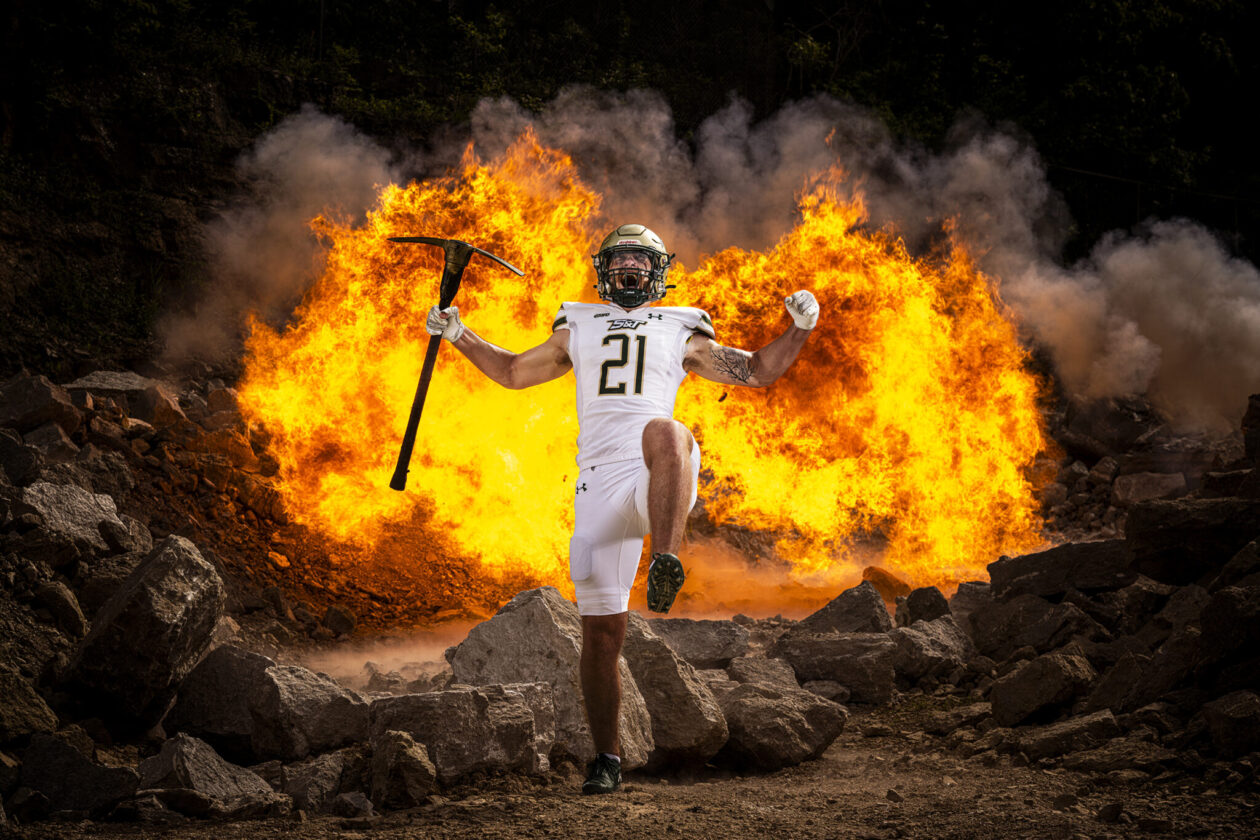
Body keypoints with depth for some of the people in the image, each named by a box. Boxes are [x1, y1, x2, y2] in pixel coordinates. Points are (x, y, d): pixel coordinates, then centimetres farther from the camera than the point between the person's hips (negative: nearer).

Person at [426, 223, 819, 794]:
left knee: (663, 433, -40)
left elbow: (758, 372, 22)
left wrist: (800, 329, 6)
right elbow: (513, 372, 37)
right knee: (601, 630, -1)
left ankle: (666, 567, -54)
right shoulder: (578, 330, 26)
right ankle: (606, 759, 10)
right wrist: (459, 336, 25)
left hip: (661, 484, -2)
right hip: (600, 485, 3)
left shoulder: (680, 332, 21)